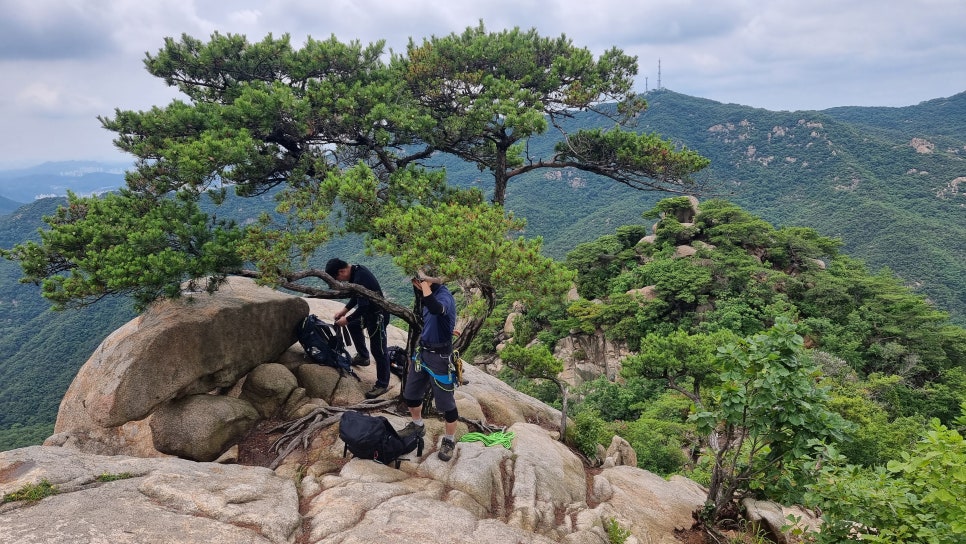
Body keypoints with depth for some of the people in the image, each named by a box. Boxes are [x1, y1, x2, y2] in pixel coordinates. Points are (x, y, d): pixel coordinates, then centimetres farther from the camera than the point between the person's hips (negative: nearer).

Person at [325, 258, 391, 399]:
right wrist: (344, 310, 10)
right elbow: (357, 296, 15)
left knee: (378, 350, -3)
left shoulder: (359, 279, -31)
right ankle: (363, 356, 44)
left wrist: (347, 319, -17)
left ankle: (382, 385, 8)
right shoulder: (356, 270, 1)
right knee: (353, 325, 31)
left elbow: (363, 306, -30)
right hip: (370, 309, 11)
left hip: (378, 315, -11)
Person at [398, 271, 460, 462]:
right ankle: (417, 425, 46)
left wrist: (425, 284, -39)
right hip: (423, 351, 9)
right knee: (410, 394, 21)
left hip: (440, 355, -9)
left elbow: (435, 309, -48)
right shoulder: (430, 293, 2)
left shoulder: (444, 295, -24)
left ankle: (450, 440, 24)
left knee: (445, 402, 5)